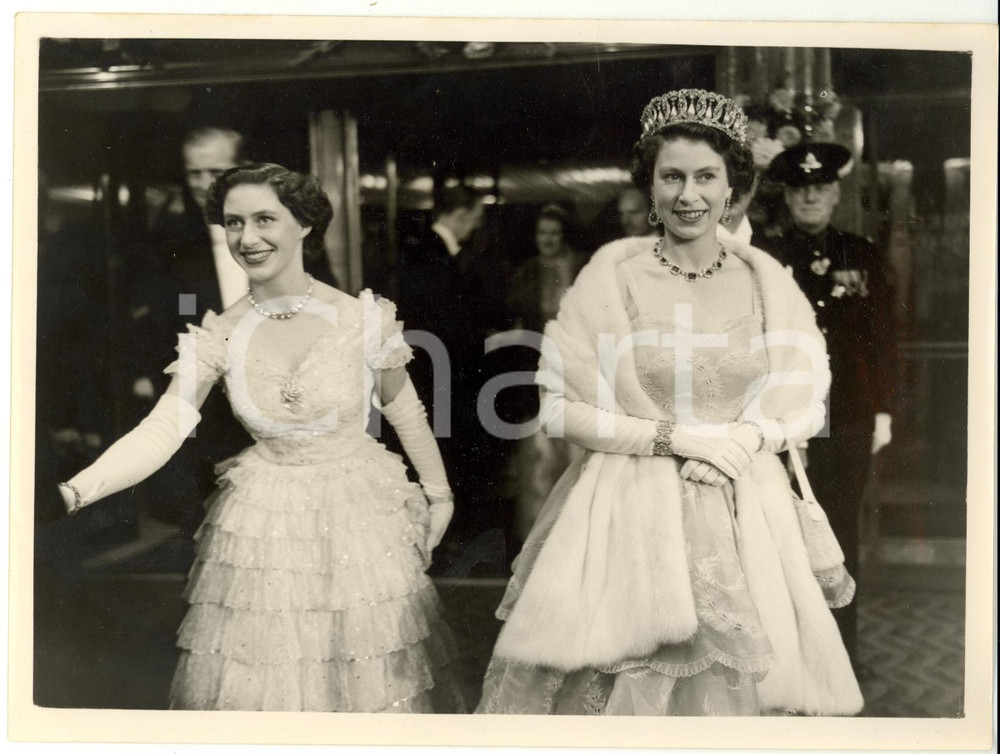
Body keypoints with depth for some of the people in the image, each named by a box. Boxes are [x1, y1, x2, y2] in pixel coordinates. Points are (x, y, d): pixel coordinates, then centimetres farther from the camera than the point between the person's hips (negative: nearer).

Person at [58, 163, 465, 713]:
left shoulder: (362, 319, -12)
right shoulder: (218, 337, -8)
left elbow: (406, 415, 0)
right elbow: (162, 430, -16)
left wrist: (439, 495, 9)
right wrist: (81, 487, -31)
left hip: (361, 517, -1)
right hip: (262, 527, 1)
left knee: (370, 674, 10)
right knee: (255, 677, 9)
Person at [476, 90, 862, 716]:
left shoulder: (767, 280, 4)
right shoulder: (612, 274, -5)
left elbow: (807, 405, 9)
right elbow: (559, 408, -7)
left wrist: (748, 437, -11)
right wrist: (674, 437, -13)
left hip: (745, 516, 3)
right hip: (629, 515, -2)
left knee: (737, 686, 6)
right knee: (617, 689, 1)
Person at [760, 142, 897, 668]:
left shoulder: (861, 255, 8)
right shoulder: (766, 259, 2)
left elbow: (883, 338, 9)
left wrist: (883, 410, 5)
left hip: (851, 417, 2)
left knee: (843, 528, 9)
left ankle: (842, 643, 21)